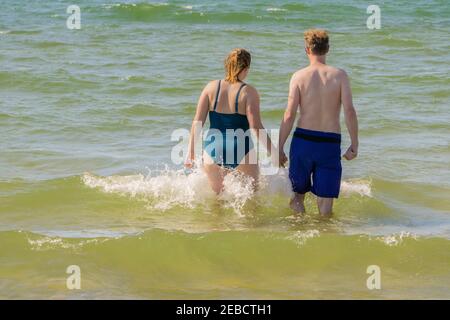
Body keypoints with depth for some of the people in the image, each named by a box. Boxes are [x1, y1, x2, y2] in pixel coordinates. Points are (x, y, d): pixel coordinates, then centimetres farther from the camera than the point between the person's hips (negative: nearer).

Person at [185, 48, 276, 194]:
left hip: (213, 151, 3)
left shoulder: (211, 87, 1)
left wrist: (191, 151, 8)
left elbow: (197, 122, 1)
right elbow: (256, 127, -12)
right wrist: (273, 152, -3)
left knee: (217, 195, 21)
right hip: (241, 152, -3)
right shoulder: (249, 92, -9)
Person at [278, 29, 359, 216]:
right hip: (330, 143, 0)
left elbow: (289, 115, -6)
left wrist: (279, 148, -1)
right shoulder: (339, 75, -2)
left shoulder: (299, 76, -3)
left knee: (298, 194, 17)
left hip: (302, 139, 0)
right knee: (325, 203, 6)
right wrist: (354, 145, -1)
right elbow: (349, 111, -9)